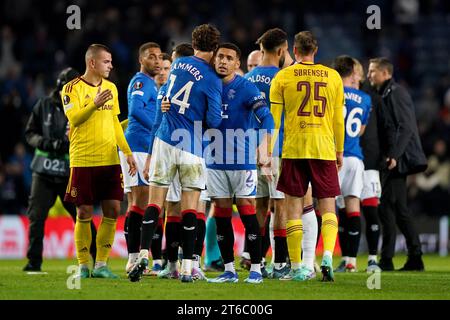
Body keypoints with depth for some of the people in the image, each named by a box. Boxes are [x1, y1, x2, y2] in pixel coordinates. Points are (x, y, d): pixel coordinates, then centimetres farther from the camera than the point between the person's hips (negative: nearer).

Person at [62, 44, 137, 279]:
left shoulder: (110, 88, 14)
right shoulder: (72, 88, -3)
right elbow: (73, 119, -14)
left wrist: (127, 152, 13)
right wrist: (95, 104, -28)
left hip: (110, 160, 5)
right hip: (83, 160, -5)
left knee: (112, 211, 0)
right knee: (84, 213, -1)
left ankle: (101, 265, 7)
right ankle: (83, 266, 8)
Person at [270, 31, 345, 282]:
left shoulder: (283, 77, 2)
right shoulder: (333, 76, 7)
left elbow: (274, 118, 0)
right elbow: (339, 119, 10)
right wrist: (340, 151, 19)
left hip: (294, 150, -1)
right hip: (324, 149, 1)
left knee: (294, 208, 4)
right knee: (328, 208, 5)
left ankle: (297, 268, 2)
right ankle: (328, 256, -17)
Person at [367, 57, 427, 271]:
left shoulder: (396, 93, -10)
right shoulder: (384, 95, 19)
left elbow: (406, 127, -18)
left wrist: (394, 155, -24)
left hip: (398, 160, -10)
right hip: (392, 161, 10)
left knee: (386, 207, -10)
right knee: (399, 209, 10)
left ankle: (386, 259, -9)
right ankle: (415, 259, 11)